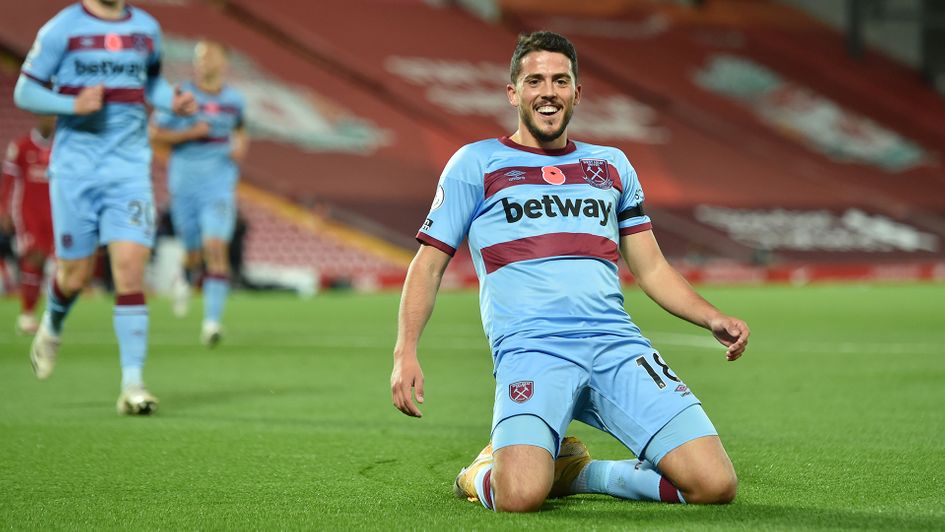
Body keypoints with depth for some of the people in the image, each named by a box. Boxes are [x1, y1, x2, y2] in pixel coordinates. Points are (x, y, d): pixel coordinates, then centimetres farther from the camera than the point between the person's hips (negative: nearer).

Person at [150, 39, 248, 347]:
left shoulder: (234, 100, 5)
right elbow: (154, 133, -3)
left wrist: (241, 145, 2)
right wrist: (191, 133, -15)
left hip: (220, 186, 1)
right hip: (185, 185, -1)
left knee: (217, 249, -16)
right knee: (195, 252, 7)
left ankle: (212, 321, -17)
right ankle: (186, 279, 45)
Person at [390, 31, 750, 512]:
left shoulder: (612, 165, 22)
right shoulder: (476, 163, 11)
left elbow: (651, 267, 24)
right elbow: (429, 264, 10)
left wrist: (712, 318, 7)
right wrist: (406, 351, -5)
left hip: (617, 345, 4)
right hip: (531, 350, -4)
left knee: (715, 485, -13)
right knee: (520, 497, -30)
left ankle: (575, 472, 10)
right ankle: (488, 471, 9)